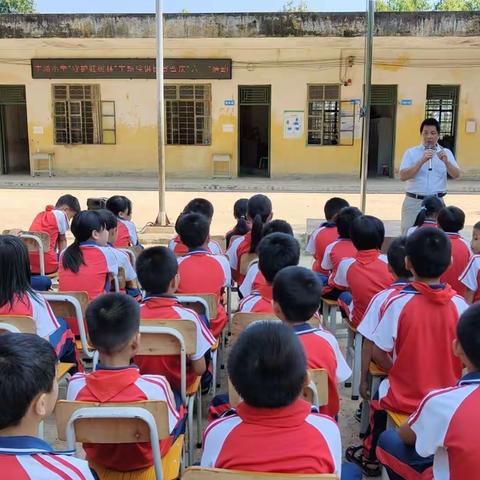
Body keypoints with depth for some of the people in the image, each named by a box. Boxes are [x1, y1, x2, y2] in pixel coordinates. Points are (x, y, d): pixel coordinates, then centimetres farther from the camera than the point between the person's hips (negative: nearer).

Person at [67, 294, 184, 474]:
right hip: (146, 460, -2)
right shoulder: (155, 386, -36)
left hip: (98, 459, 3)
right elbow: (171, 426, -18)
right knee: (180, 411, 25)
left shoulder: (76, 385, -28)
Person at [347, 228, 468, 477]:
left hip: (406, 398, -3)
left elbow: (379, 354, -13)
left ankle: (371, 455, 46)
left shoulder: (399, 302, -20)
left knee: (380, 397, 30)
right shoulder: (459, 304, -13)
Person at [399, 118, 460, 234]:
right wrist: (421, 161, -20)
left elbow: (456, 175, -2)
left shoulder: (446, 153, 9)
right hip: (414, 202, -1)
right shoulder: (411, 152, 2)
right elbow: (403, 176, -10)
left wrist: (446, 161, -20)